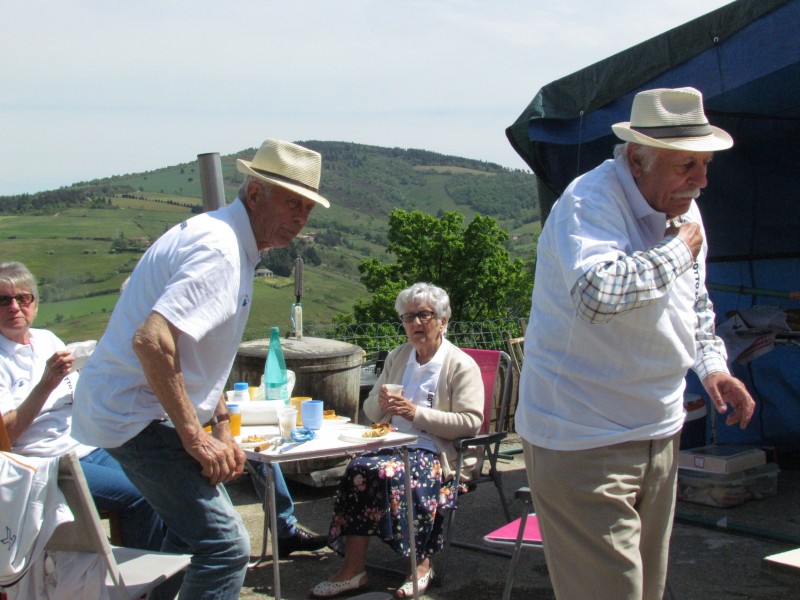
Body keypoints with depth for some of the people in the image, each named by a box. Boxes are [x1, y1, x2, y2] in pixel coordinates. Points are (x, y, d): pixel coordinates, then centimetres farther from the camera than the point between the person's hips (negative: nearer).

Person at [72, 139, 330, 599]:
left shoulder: (236, 247, 12)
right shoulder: (219, 249, -21)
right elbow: (151, 340, -32)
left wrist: (222, 430, 15)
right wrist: (195, 437, -25)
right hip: (139, 417, -11)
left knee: (194, 533, 24)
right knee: (225, 545, -14)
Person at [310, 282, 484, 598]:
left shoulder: (461, 365, 0)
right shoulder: (397, 358, 19)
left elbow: (471, 422, -12)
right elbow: (370, 412, 23)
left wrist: (417, 413, -17)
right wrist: (381, 404, -2)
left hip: (438, 453, -5)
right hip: (394, 443, 5)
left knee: (389, 472, -34)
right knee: (359, 469, -27)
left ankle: (421, 564, -17)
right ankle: (353, 568, -25)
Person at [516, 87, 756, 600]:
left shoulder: (682, 209, 9)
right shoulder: (589, 204, -19)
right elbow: (599, 292, -40)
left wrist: (712, 364, 6)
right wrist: (677, 251, -23)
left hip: (658, 433, 9)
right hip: (583, 440, -8)